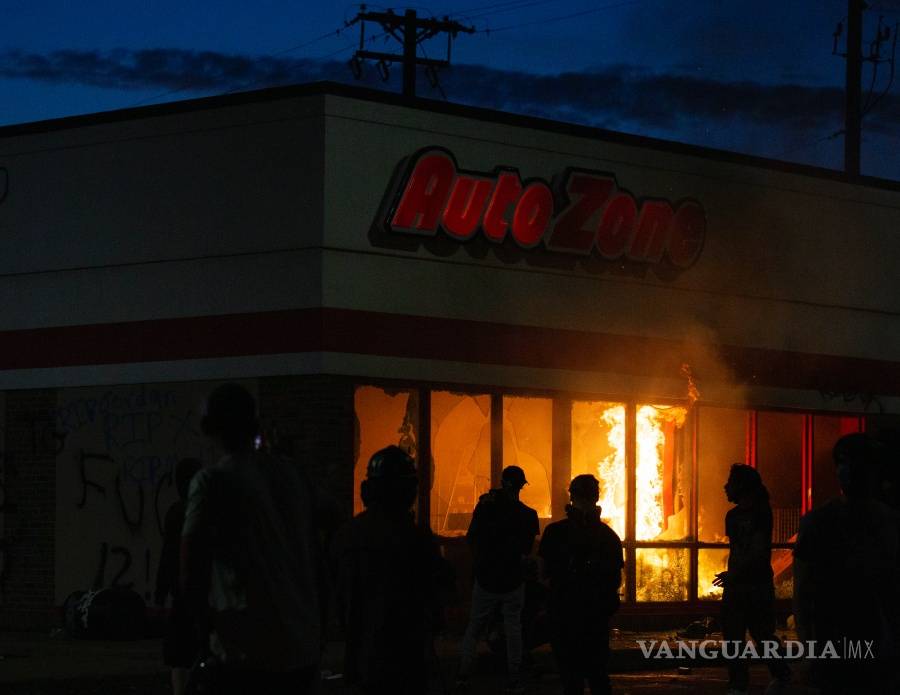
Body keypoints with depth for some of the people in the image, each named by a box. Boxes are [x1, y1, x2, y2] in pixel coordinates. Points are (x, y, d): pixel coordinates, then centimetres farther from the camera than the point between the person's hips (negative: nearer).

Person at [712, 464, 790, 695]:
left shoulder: (761, 513, -10)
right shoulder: (733, 515, 14)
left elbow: (759, 552, -15)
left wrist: (734, 574, -18)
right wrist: (730, 575, 13)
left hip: (758, 584, -7)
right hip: (735, 584, 7)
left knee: (763, 635, -2)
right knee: (733, 637, 3)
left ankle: (781, 675, 16)